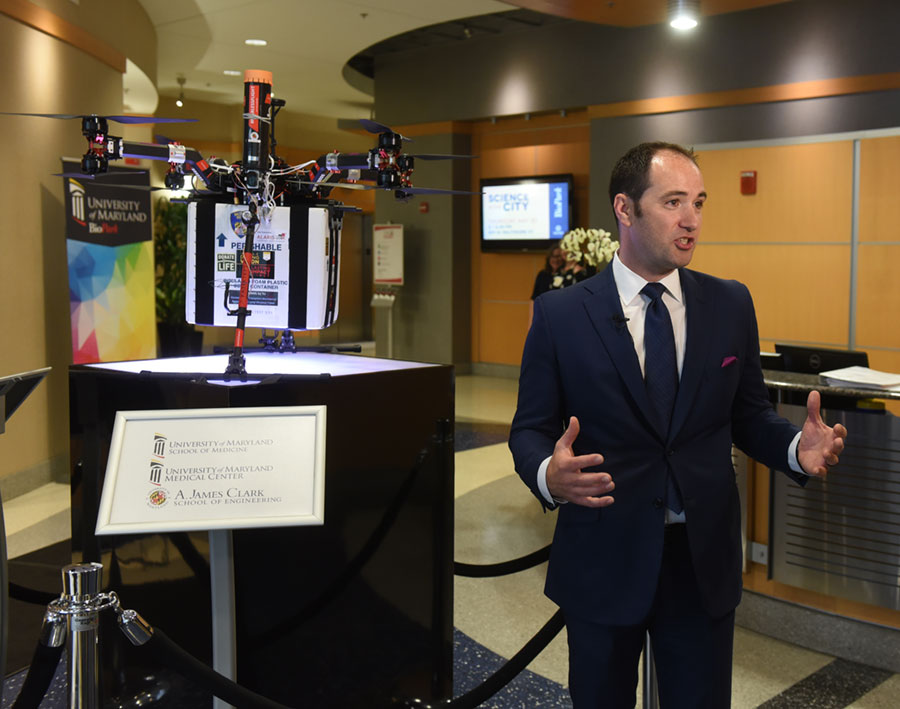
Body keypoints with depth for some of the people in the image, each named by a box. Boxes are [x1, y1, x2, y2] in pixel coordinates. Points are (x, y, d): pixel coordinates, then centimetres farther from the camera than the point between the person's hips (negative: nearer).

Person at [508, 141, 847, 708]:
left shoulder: (732, 305, 2)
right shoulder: (560, 314, -6)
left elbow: (749, 416, 7)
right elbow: (531, 428, -3)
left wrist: (797, 447, -15)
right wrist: (549, 475, -25)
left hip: (704, 560, 2)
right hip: (602, 560, -2)